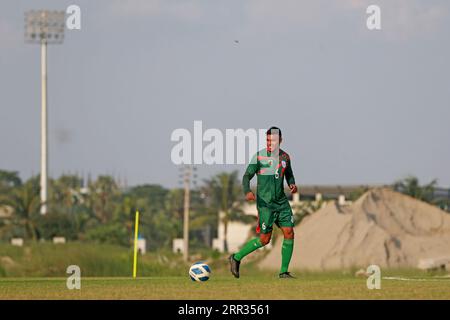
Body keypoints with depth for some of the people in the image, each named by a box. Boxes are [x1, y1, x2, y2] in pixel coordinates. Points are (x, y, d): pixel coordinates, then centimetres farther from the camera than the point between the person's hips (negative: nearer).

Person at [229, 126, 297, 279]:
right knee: (264, 239, -4)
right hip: (265, 203, -5)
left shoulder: (285, 157, 8)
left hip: (281, 202, 5)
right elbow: (247, 176, -8)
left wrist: (292, 184, 1)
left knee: (289, 233, -6)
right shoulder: (259, 157, -8)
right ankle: (236, 258, 15)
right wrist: (247, 191, -28)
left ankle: (284, 271, 3)